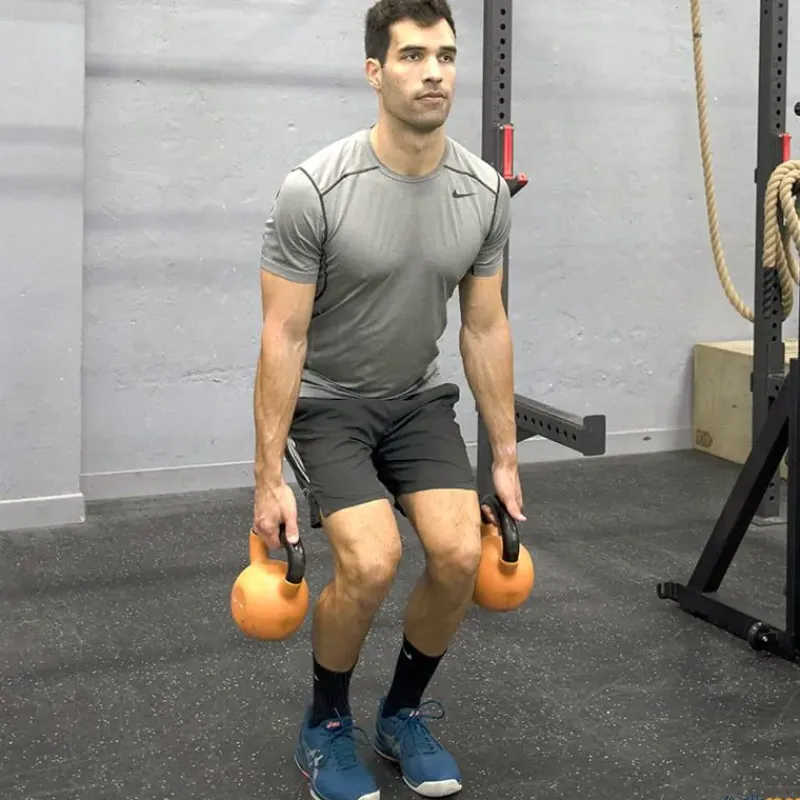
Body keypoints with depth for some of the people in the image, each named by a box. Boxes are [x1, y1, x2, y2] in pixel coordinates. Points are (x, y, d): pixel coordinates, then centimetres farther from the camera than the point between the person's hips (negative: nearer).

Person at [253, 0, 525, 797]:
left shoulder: (484, 191, -9)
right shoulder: (316, 190, -25)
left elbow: (486, 329, -1)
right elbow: (283, 338, -20)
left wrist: (505, 458, 1)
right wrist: (270, 478, -20)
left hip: (419, 398, 5)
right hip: (327, 401, -4)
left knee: (459, 555, -14)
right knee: (369, 563, -24)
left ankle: (403, 713, 13)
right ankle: (325, 725, 5)